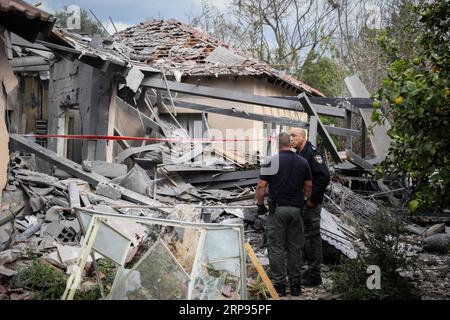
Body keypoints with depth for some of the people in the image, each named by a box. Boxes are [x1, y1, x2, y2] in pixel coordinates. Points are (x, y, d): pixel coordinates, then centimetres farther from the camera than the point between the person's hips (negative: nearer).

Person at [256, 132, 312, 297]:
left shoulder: (271, 161, -8)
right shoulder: (303, 162, 4)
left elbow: (261, 186, -9)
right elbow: (308, 186, 9)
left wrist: (260, 205, 3)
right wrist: (307, 202, 21)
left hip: (277, 209, -3)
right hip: (296, 209, 4)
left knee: (276, 247, 2)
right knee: (295, 247, 10)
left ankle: (279, 285, 3)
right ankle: (295, 284, 13)